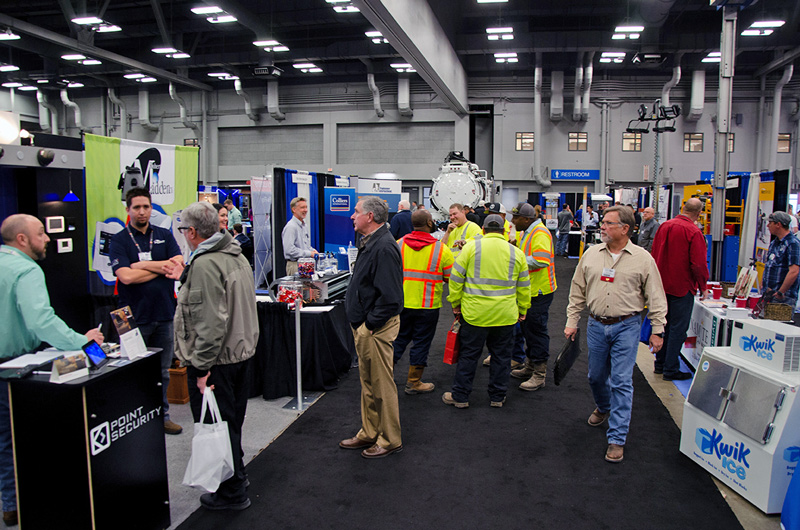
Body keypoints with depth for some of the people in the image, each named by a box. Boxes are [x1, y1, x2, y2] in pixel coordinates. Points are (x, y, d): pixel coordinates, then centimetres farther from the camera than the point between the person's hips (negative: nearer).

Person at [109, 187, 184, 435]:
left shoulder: (165, 236, 8)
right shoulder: (119, 240, -2)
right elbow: (126, 276, -16)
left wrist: (144, 265, -11)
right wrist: (162, 268, -9)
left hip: (164, 314, 3)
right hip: (134, 317, -3)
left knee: (162, 370, 13)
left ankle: (162, 415, 25)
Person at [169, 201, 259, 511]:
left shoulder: (205, 264, -21)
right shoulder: (236, 256, 10)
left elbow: (210, 322, -26)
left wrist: (201, 367, -22)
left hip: (215, 361, -10)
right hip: (240, 352, 10)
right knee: (232, 422, 23)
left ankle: (232, 493, 15)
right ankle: (236, 473, 39)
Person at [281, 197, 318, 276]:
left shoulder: (305, 226, 17)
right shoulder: (290, 227, -14)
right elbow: (289, 250, -23)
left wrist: (312, 251, 5)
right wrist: (309, 253, -19)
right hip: (295, 265, -9)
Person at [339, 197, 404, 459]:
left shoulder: (384, 247, -21)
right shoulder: (369, 243, 12)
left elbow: (389, 296, -26)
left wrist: (370, 324, -19)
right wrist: (360, 324, 13)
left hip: (376, 328, -10)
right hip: (364, 325, 10)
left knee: (382, 384, 3)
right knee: (368, 383, 19)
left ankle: (390, 440, 18)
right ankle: (370, 433, 33)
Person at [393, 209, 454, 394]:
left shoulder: (399, 244, -2)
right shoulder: (442, 249, -10)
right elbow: (452, 279, -3)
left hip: (401, 303, 3)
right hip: (428, 306, -3)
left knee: (398, 339, 17)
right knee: (421, 343, 10)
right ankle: (413, 382, 19)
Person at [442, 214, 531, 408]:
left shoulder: (471, 247, -2)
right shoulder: (516, 252, 5)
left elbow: (456, 278, -2)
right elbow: (524, 286, 11)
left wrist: (456, 304, 7)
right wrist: (522, 310, 21)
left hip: (474, 312, -1)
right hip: (505, 316, 2)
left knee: (468, 354, 8)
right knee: (501, 355, 14)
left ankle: (460, 396, 17)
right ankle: (497, 397, 24)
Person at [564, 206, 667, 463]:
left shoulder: (643, 258, -4)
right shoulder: (591, 254, 4)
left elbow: (656, 298, 0)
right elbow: (578, 292, 9)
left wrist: (657, 331, -3)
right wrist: (572, 322, 6)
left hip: (626, 327, -3)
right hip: (596, 326, 4)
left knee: (621, 382, -3)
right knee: (596, 376, 16)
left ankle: (617, 438, 5)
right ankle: (603, 408, 47)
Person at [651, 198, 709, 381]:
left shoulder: (665, 226, 3)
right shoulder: (693, 232, -17)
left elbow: (654, 254, 11)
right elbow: (698, 263, -18)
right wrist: (702, 287, -4)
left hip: (662, 285, 7)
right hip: (682, 287, -7)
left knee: (665, 324, 18)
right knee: (678, 328, 1)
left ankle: (660, 363, 26)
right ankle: (671, 369, 6)